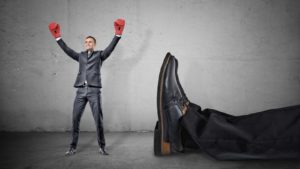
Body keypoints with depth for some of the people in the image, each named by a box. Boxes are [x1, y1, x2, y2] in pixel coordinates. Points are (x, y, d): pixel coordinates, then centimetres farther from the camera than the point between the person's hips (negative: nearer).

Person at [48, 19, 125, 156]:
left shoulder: (99, 55, 12)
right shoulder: (80, 56, 21)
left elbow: (111, 47, 0)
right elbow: (67, 50, 17)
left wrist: (117, 35, -9)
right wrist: (58, 37, 12)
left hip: (94, 90, -3)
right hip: (80, 91, 3)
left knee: (98, 119, -2)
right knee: (75, 119, 3)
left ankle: (101, 147, 8)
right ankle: (73, 147, 13)